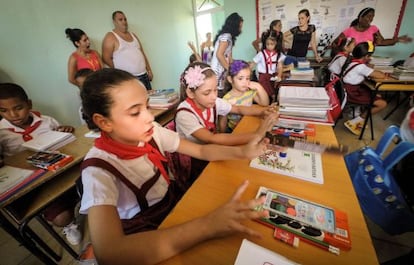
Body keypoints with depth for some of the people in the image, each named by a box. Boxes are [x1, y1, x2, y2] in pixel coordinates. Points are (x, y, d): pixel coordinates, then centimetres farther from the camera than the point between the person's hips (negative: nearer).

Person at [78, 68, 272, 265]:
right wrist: (207, 225, -44)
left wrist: (242, 152, -23)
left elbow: (201, 151, -5)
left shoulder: (151, 132, -11)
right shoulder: (99, 169, -25)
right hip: (145, 235, -4)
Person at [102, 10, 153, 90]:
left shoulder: (133, 35, 19)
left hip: (144, 76, 6)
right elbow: (106, 59, -5)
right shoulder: (110, 37, -1)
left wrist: (149, 70, 12)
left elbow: (142, 54, 18)